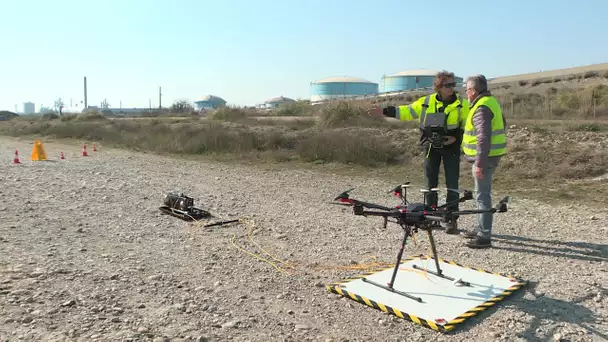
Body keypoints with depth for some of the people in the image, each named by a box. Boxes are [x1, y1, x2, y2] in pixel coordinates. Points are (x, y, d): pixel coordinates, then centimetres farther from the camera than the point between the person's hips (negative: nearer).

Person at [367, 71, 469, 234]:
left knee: (452, 183, -3)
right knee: (431, 182, 8)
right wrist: (385, 111, -9)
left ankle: (451, 219, 5)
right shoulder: (426, 102, -2)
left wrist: (456, 137, -14)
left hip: (451, 148, -2)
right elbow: (407, 111, 0)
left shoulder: (462, 104, -5)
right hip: (431, 147, 2)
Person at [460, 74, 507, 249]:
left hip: (484, 158, -11)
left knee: (482, 195, -6)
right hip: (490, 155, 11)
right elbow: (502, 126, 24)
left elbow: (483, 138, -25)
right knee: (482, 194, 19)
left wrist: (480, 163, -26)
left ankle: (484, 237, -1)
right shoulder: (491, 101, 14)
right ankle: (481, 229, 31)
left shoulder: (482, 108, -18)